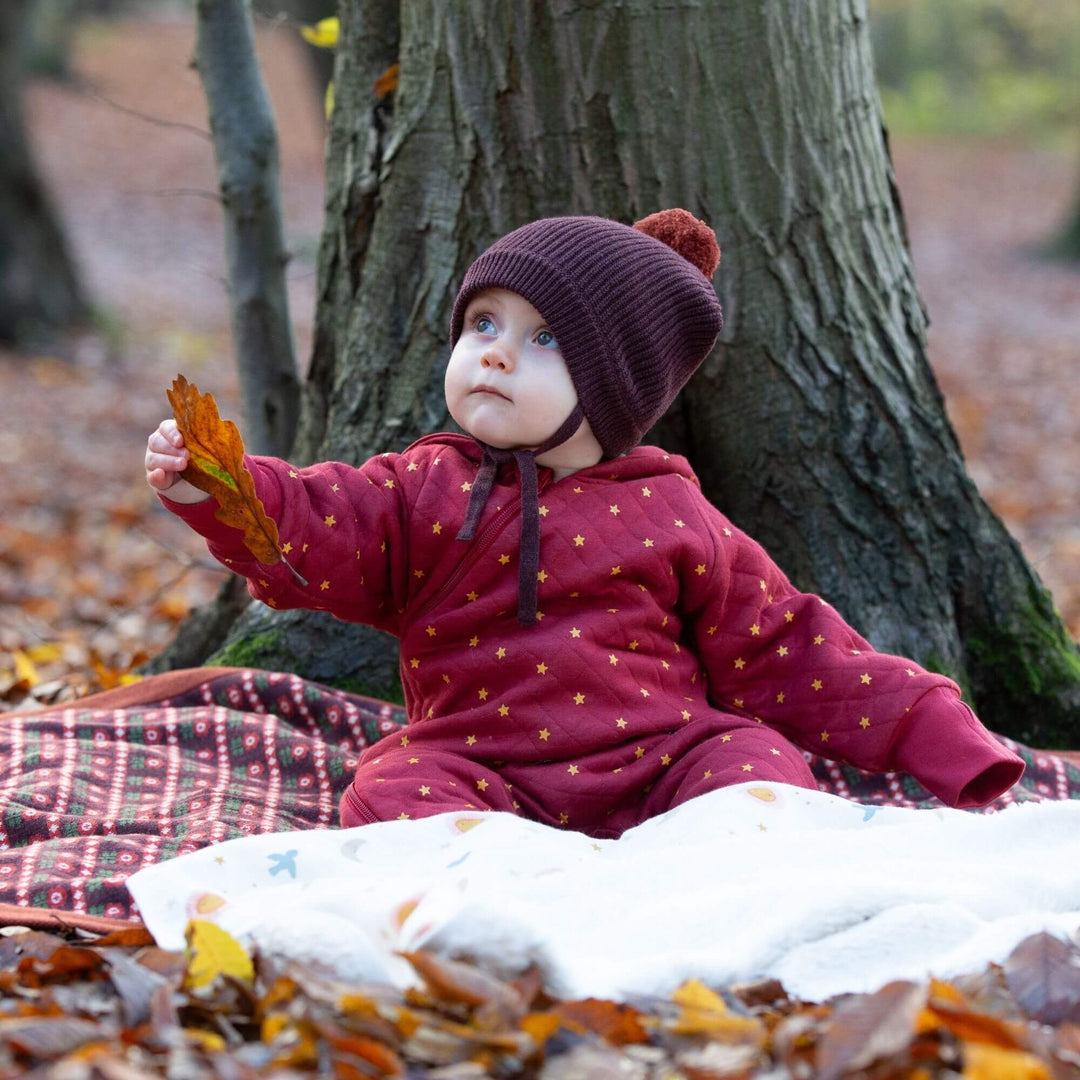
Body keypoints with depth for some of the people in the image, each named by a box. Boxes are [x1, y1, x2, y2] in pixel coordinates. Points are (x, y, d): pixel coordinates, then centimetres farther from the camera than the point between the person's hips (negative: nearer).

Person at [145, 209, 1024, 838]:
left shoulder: (670, 519, 9)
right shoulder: (428, 494, 10)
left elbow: (786, 655, 12)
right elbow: (310, 532, -5)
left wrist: (938, 736, 7)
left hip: (657, 763, 1)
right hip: (482, 774, 0)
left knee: (755, 760, -22)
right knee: (394, 790, -26)